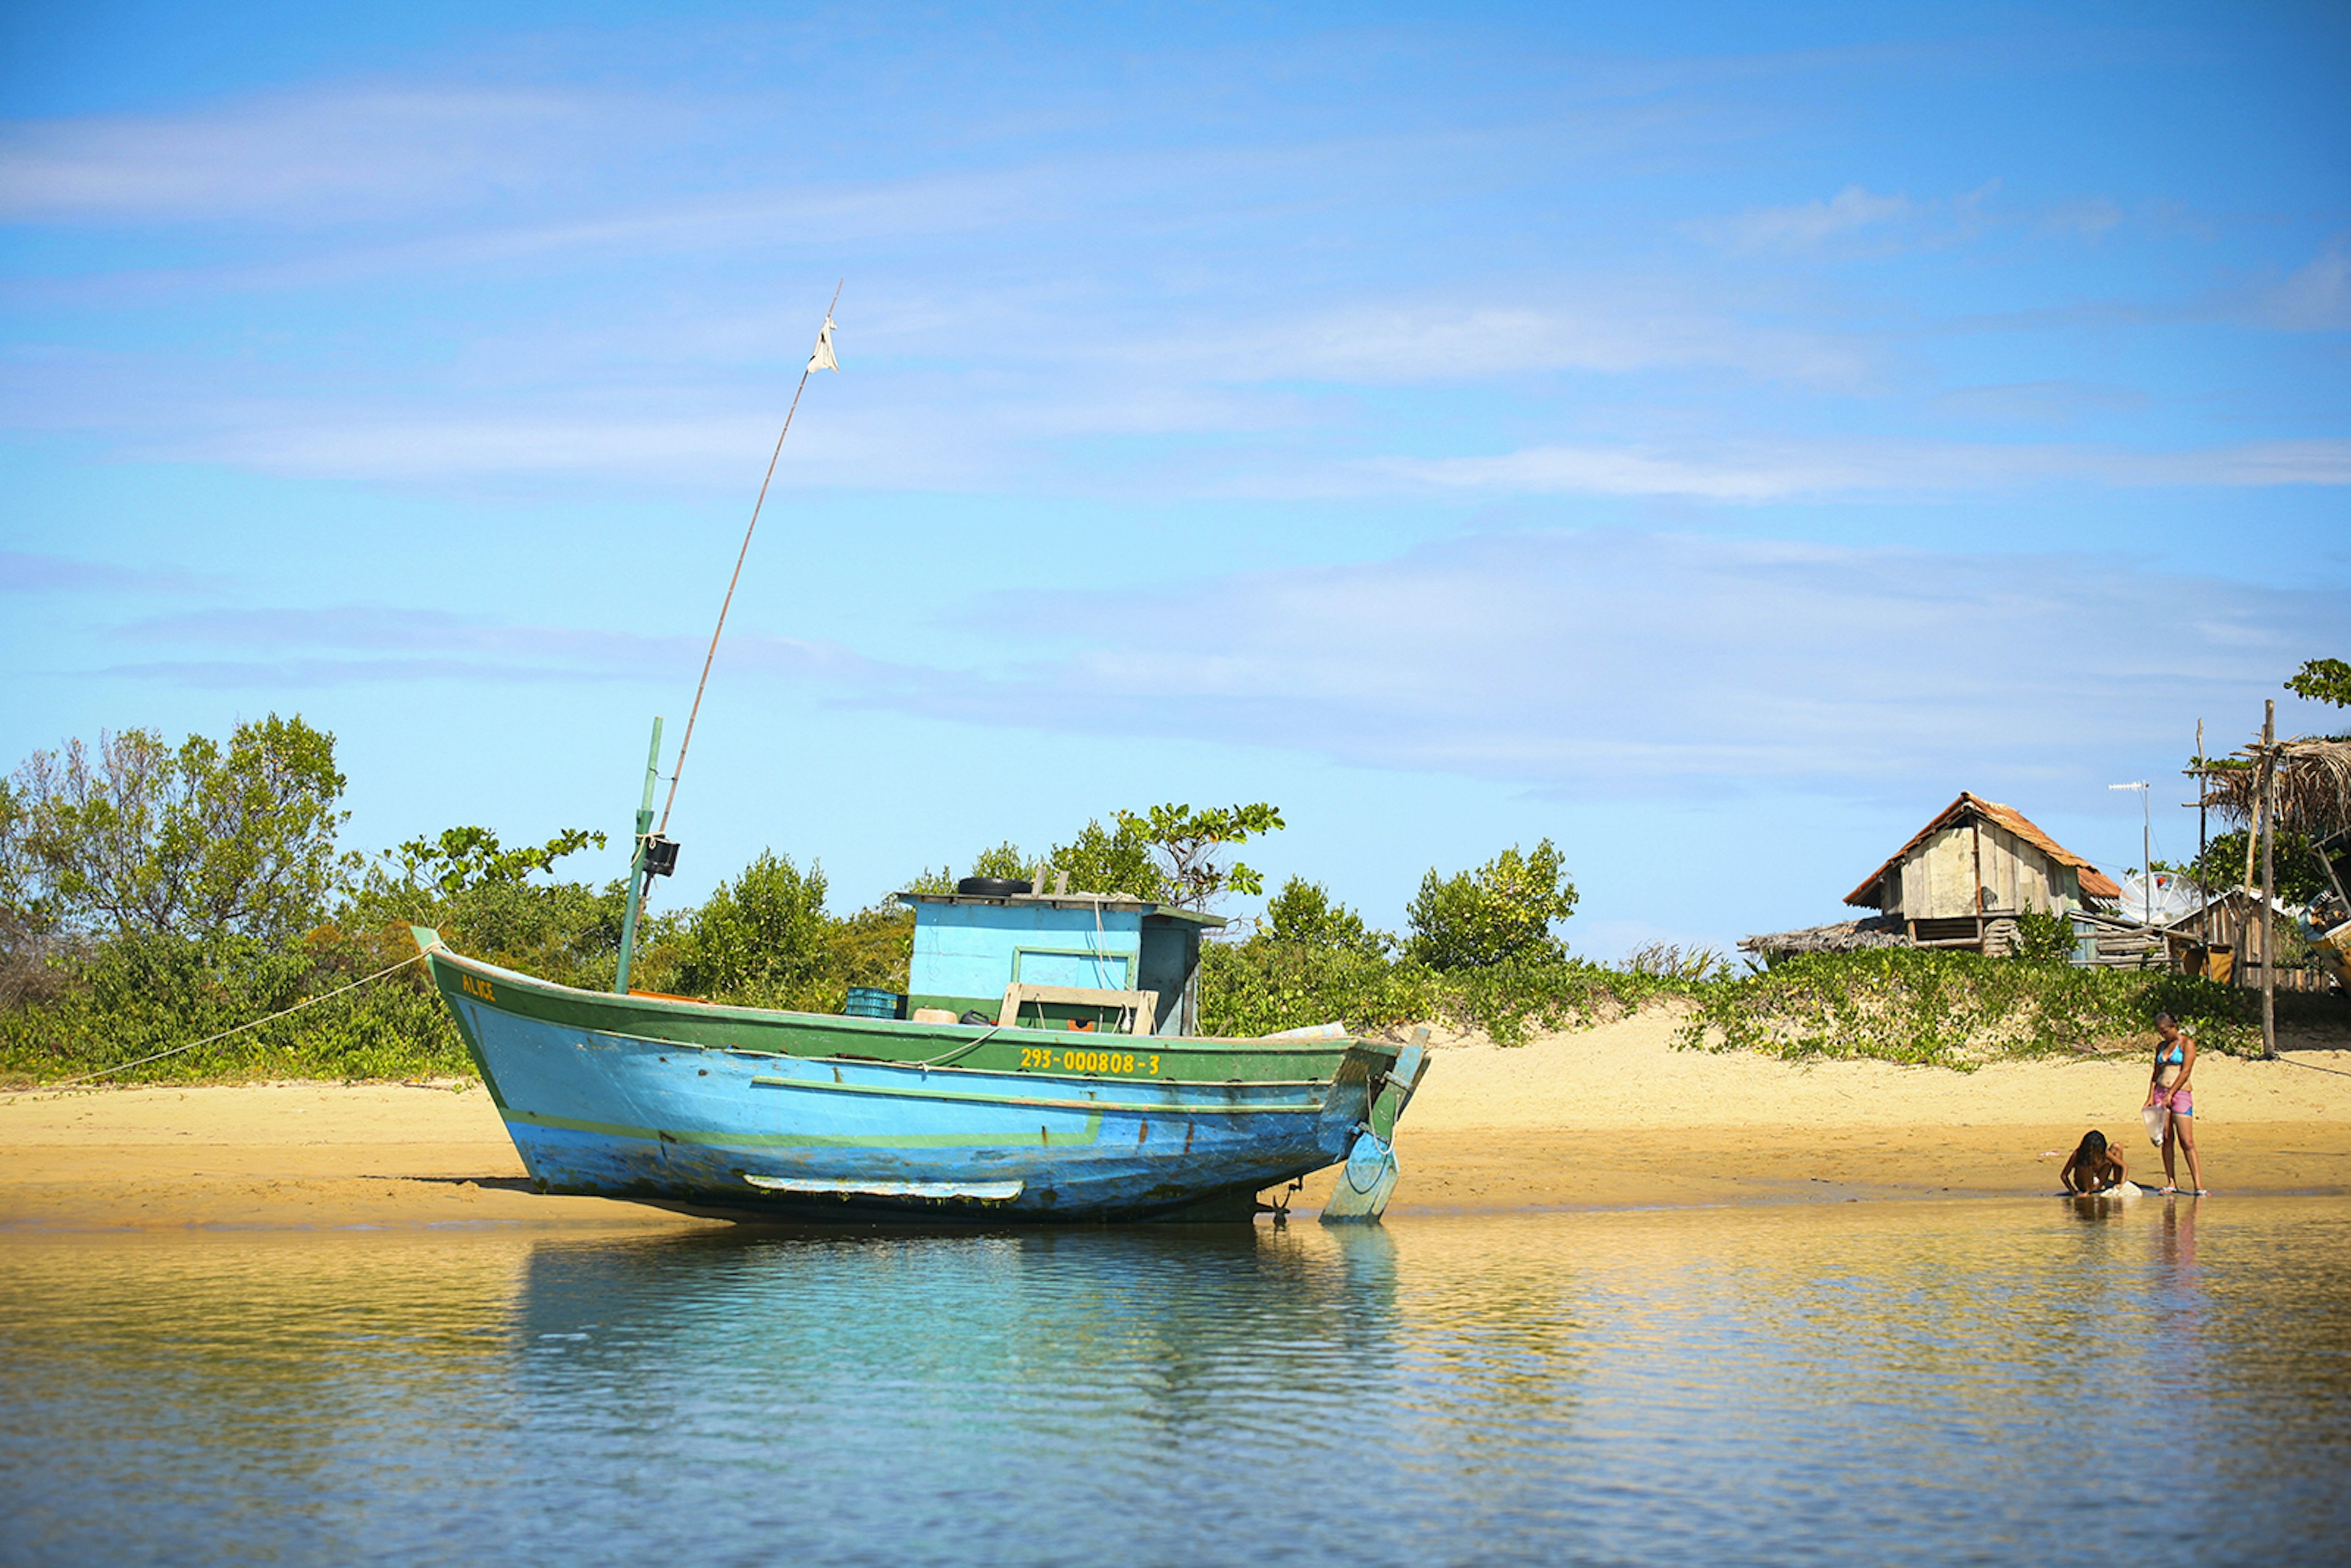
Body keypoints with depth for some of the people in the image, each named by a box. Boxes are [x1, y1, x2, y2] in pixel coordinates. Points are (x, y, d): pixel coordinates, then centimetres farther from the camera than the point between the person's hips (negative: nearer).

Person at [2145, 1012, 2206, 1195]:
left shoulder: (2187, 1043, -1)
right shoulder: (2161, 1046, 17)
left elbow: (2186, 1071, -10)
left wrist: (2170, 1094, -15)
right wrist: (2151, 1097, 4)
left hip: (2180, 1093, -6)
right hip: (2160, 1092, 6)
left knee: (2186, 1141, -11)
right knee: (2166, 1139, 2)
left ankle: (2198, 1185, -13)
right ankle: (2171, 1182, 5)